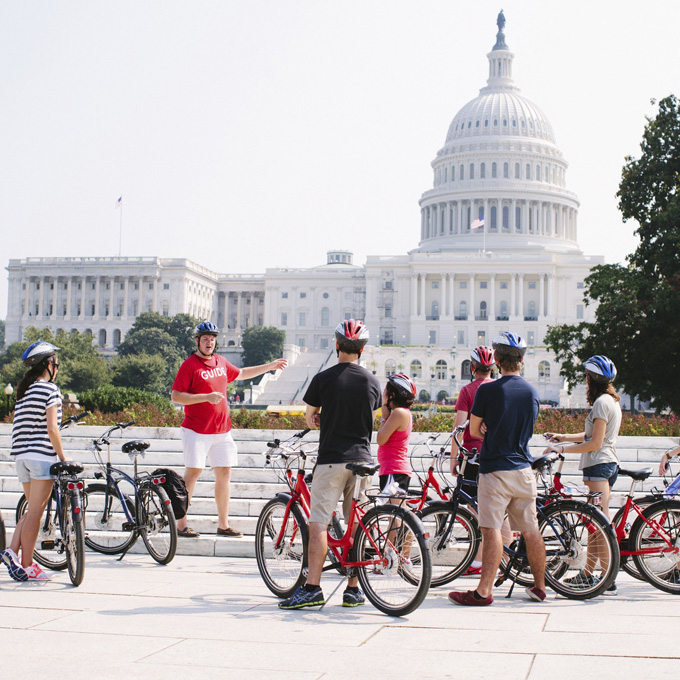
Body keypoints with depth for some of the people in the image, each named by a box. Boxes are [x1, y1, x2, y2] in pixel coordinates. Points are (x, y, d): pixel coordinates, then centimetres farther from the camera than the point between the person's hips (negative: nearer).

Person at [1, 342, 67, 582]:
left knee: (33, 509, 16)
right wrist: (62, 456, -7)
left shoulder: (23, 391, 16)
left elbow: (21, 425, 14)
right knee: (36, 511, -4)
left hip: (21, 455, 8)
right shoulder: (50, 389, -8)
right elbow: (51, 428, -14)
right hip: (42, 455, -8)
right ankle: (26, 566, -2)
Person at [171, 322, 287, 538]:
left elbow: (241, 374, 32)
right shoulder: (190, 365, -8)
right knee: (192, 473, -7)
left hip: (222, 430, 7)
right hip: (197, 431, -7)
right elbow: (176, 396, -13)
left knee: (224, 473, 7)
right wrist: (206, 397, -21)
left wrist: (270, 366, 32)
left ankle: (223, 525, 16)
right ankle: (181, 525, 0)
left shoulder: (221, 362, 14)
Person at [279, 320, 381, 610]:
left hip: (331, 458, -4)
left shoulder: (323, 378, -5)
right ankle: (353, 590, 12)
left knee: (318, 524, -3)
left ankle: (312, 588, -7)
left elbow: (309, 418, 7)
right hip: (362, 459, 4)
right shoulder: (372, 381, 6)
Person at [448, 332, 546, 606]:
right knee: (531, 530, 12)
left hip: (495, 469, -5)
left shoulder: (487, 390, -10)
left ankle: (484, 590, -14)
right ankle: (539, 587, 21)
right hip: (523, 469, 6)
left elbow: (474, 430, -1)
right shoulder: (532, 392, 7)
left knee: (492, 529, -10)